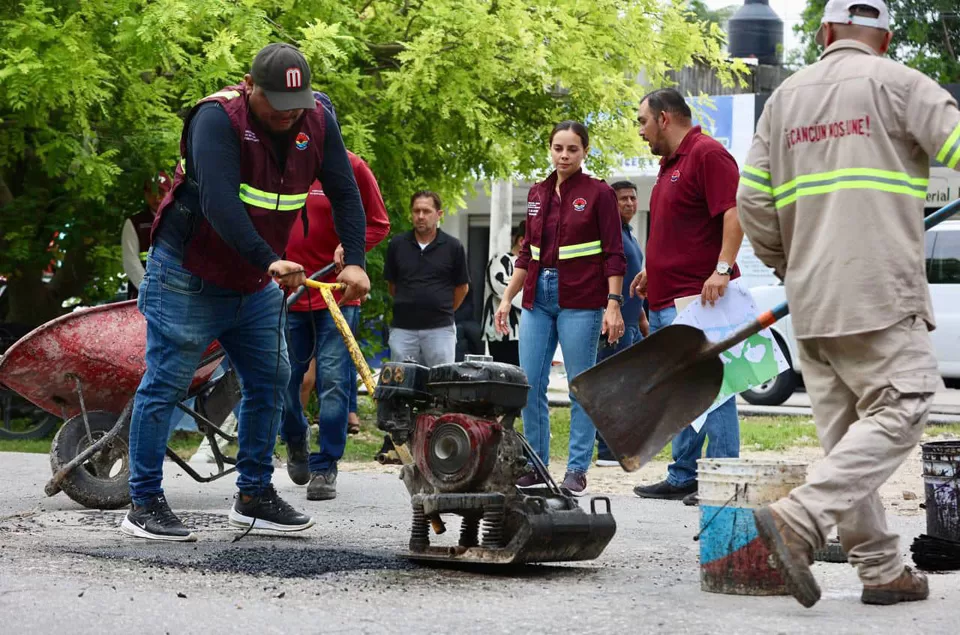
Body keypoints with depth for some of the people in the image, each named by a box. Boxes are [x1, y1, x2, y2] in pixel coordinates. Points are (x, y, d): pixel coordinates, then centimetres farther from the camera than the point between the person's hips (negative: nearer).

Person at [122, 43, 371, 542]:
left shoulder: (317, 122, -5)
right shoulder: (217, 118, -24)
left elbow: (345, 195, -5)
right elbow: (220, 203, -34)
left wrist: (354, 261, -18)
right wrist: (269, 261, -42)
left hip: (256, 284, 7)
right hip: (188, 275, -7)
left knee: (270, 380, 8)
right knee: (165, 384, -5)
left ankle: (254, 496, 20)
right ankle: (144, 505, 2)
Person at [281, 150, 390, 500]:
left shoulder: (350, 166, -3)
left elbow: (378, 223, 4)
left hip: (337, 293, -2)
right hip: (286, 291, 2)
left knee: (333, 380, -5)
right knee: (282, 378, 8)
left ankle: (324, 468, 3)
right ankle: (296, 439, 38)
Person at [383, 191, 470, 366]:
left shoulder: (453, 247, 0)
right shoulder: (397, 244, 4)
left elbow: (462, 287, 10)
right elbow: (391, 284, 14)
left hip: (440, 329, -2)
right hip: (402, 328, 2)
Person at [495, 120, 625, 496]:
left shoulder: (599, 194, -3)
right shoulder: (537, 194, 12)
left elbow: (613, 254, -5)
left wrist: (613, 304, -14)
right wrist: (507, 298, 14)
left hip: (580, 301, -5)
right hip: (538, 297, 5)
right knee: (530, 384, 2)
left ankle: (577, 470, 4)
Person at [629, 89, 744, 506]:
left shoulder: (707, 154, -10)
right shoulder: (670, 163, 22)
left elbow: (734, 213, -20)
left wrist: (723, 269, -28)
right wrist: (653, 270, 25)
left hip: (697, 299, -11)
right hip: (666, 300, 11)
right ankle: (683, 477, 19)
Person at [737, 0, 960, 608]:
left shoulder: (786, 97, 14)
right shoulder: (897, 84, -1)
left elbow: (753, 201, 12)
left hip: (811, 302, 6)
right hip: (880, 290, -6)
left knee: (845, 434, 9)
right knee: (898, 413, -6)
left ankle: (882, 569, 11)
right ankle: (798, 520, -20)